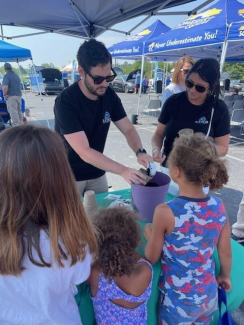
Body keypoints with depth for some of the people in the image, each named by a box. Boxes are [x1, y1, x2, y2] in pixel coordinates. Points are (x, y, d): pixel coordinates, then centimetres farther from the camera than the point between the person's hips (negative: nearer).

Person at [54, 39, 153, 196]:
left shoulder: (109, 95, -8)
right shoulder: (66, 101, -25)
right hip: (69, 176, -5)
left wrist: (140, 152, -23)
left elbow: (128, 129, -3)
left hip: (97, 174, 5)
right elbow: (84, 152, -31)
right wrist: (123, 171, -38)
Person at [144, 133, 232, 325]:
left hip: (178, 300, -4)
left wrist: (150, 236, 6)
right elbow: (226, 253, 0)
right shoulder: (219, 207, -15)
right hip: (209, 296, 4)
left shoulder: (165, 212, -29)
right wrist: (225, 276, 19)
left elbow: (152, 258, -13)